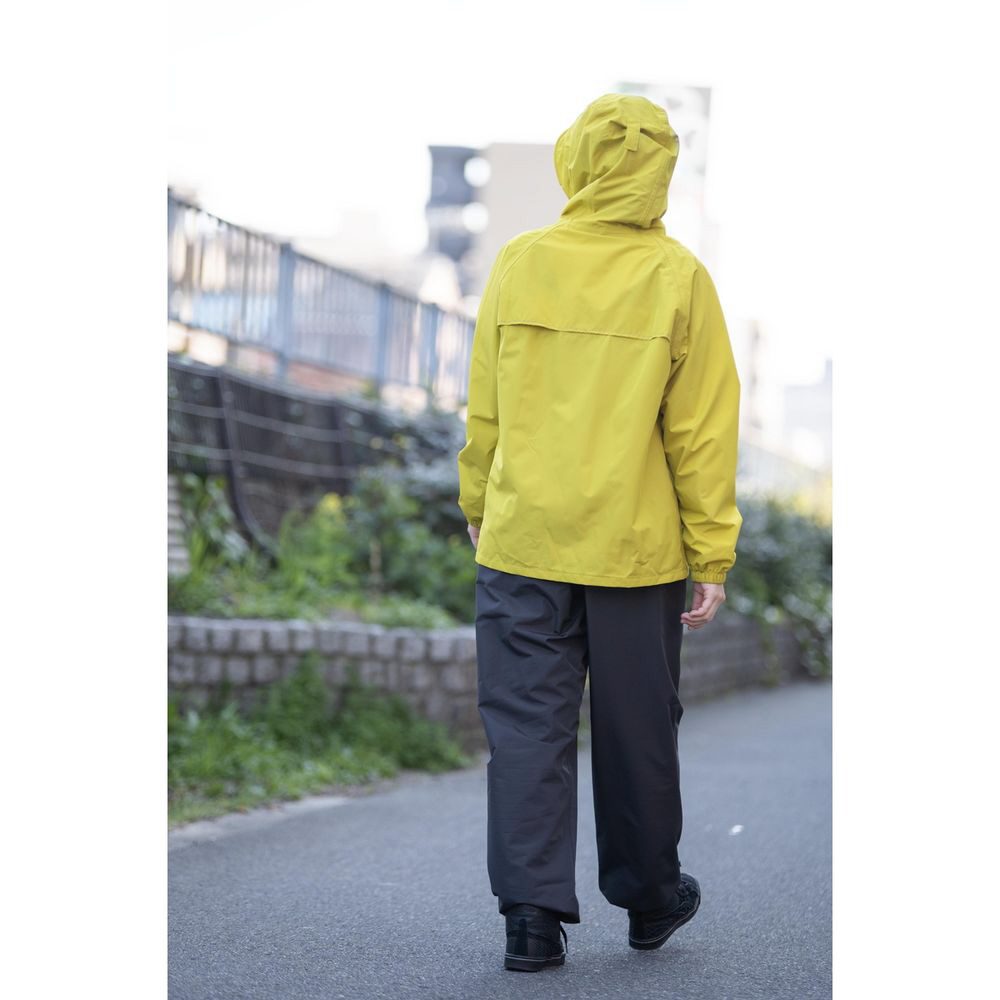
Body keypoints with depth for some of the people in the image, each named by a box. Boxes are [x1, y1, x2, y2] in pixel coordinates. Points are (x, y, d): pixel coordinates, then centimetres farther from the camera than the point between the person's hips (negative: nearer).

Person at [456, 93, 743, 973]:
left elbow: (485, 411, 6)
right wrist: (713, 557, -2)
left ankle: (532, 912, 0)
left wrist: (479, 509, 20)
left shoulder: (519, 263, -1)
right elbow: (704, 429, -6)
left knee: (527, 725, 5)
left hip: (523, 540, 1)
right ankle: (649, 898, 28)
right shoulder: (678, 277, -7)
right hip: (637, 548, -1)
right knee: (636, 726, 13)